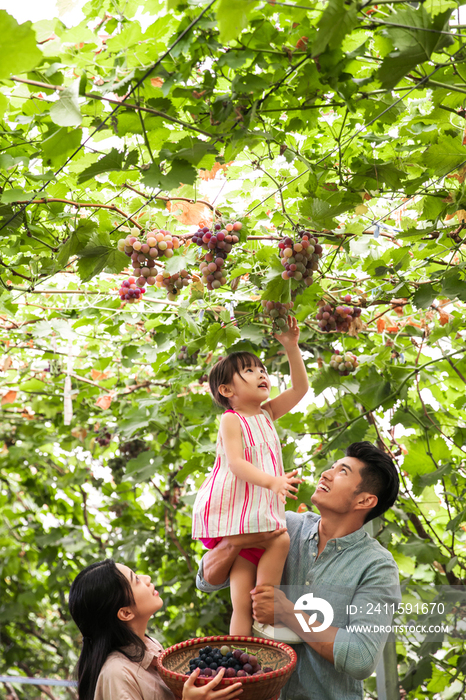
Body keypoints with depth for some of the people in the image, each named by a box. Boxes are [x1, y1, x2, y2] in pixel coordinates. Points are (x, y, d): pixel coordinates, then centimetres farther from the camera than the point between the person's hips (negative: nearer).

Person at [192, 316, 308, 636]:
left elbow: (300, 387, 10)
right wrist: (271, 481, -35)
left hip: (260, 511, 7)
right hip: (230, 513, -7)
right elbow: (235, 463, -20)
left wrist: (292, 348, 0)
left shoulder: (267, 414, 14)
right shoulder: (231, 420, -7)